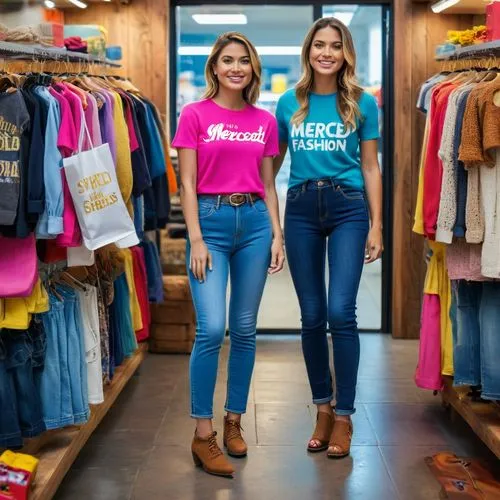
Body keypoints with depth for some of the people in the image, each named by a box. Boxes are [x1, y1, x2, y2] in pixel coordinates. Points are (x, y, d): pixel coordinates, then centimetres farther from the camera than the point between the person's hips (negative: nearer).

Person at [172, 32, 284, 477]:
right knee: (211, 329, -11)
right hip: (211, 219, -3)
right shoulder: (195, 115, 0)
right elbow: (187, 183, -3)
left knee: (245, 329, 7)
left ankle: (234, 422, 21)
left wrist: (277, 235, 6)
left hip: (254, 221, 4)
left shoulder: (265, 121, 10)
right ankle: (202, 434, -1)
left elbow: (268, 185, 13)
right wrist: (196, 240, -10)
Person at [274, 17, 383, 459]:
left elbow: (371, 167, 4)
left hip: (348, 207, -2)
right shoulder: (289, 103, 8)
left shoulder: (363, 103, 3)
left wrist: (376, 226, 0)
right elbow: (273, 162, 14)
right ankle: (322, 408, 21)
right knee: (312, 316, 6)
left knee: (340, 312, -11)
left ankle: (344, 415, 3)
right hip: (301, 209, 2)